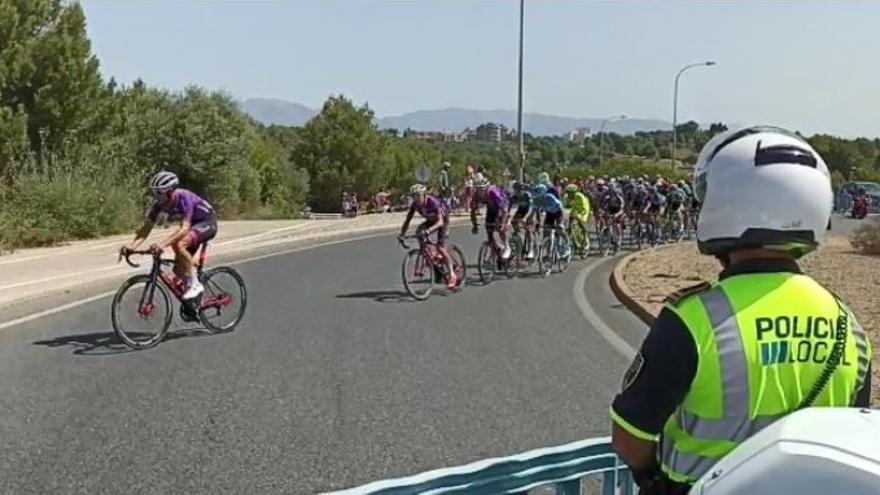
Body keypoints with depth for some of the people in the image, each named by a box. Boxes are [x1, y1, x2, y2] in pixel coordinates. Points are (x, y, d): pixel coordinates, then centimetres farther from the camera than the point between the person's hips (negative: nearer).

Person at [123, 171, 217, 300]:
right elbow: (147, 226, -15)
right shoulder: (159, 202, -14)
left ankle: (195, 284, -19)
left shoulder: (183, 197, -33)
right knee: (179, 269, 1)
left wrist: (163, 244, -54)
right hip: (193, 224, 8)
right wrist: (132, 245, -31)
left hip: (207, 222, -7)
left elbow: (184, 228, -42)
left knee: (178, 244, -32)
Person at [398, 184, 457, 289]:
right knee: (418, 231, -24)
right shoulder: (414, 205, -21)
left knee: (440, 247, -16)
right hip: (431, 221, 6)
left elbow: (440, 221, -46)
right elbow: (407, 220, -18)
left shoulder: (433, 202, -37)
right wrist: (401, 234, -33)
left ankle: (452, 275, -5)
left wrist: (429, 230, -62)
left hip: (443, 220, -5)